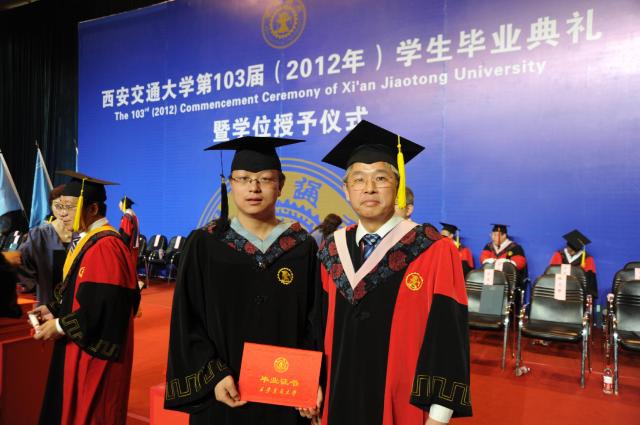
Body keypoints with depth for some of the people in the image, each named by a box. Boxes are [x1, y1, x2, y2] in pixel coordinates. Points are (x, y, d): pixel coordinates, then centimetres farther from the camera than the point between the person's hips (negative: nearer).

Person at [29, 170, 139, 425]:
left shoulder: (105, 247, -23)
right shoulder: (86, 240, 10)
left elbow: (105, 306, -26)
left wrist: (60, 326, -16)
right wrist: (54, 310, 5)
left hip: (95, 353, -10)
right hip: (79, 348, 10)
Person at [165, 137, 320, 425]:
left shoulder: (304, 247, -2)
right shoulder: (203, 245, -4)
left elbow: (316, 321, -1)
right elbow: (187, 322, -3)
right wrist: (214, 376, -12)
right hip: (221, 395, 0)